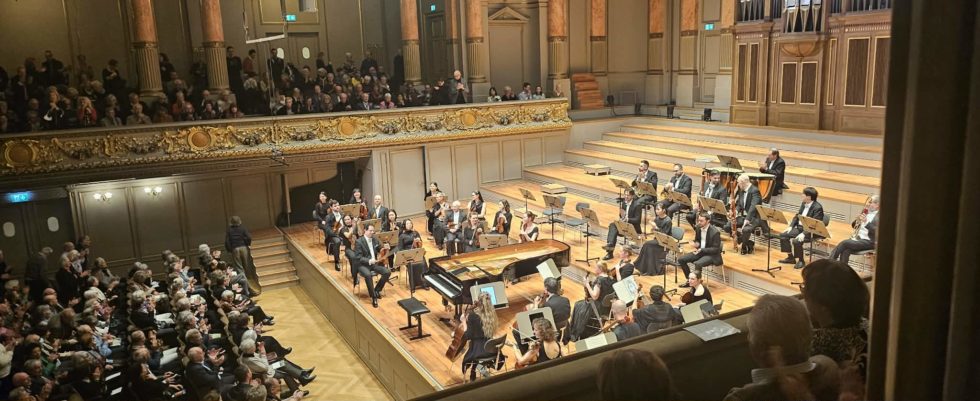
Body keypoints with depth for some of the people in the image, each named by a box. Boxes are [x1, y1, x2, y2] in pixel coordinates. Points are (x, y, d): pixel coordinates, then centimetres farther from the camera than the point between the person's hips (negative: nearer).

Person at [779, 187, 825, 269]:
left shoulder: (817, 208, -20)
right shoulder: (804, 204, 7)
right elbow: (797, 216, 16)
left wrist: (804, 234, -32)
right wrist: (790, 226, 2)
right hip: (800, 227, 9)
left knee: (796, 241, -30)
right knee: (783, 235, -3)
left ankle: (800, 261, -7)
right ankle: (790, 257, 8)